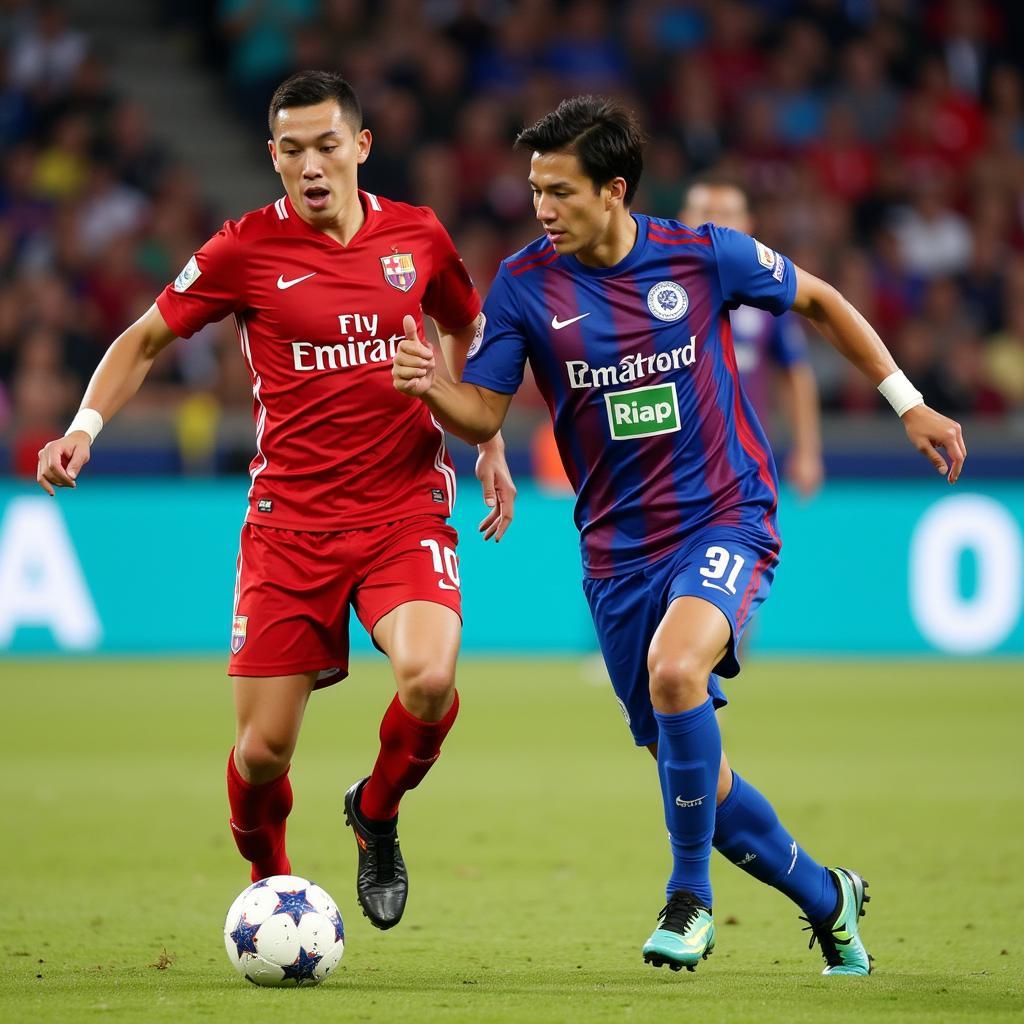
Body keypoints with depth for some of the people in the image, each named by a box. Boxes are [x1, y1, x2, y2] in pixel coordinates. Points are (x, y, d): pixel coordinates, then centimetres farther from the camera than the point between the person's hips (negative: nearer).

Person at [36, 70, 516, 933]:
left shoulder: (418, 237, 3)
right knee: (264, 746, -4)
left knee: (430, 677, -26)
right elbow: (147, 340, 7)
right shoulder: (246, 249, -4)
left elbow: (466, 329, 23)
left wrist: (490, 447, 19)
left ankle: (377, 814, 7)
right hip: (289, 524, -1)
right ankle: (270, 886, 29)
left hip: (405, 512, 1)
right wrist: (86, 424, -7)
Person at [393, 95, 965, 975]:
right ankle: (826, 898, 32)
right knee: (694, 775, 8)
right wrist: (431, 387, -24)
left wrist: (907, 403, 10)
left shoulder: (704, 257, -7)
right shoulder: (525, 285, -4)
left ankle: (691, 894, -15)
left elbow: (820, 302, 9)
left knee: (674, 671, -33)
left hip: (725, 521, -3)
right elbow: (484, 412, -2)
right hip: (618, 549, 3)